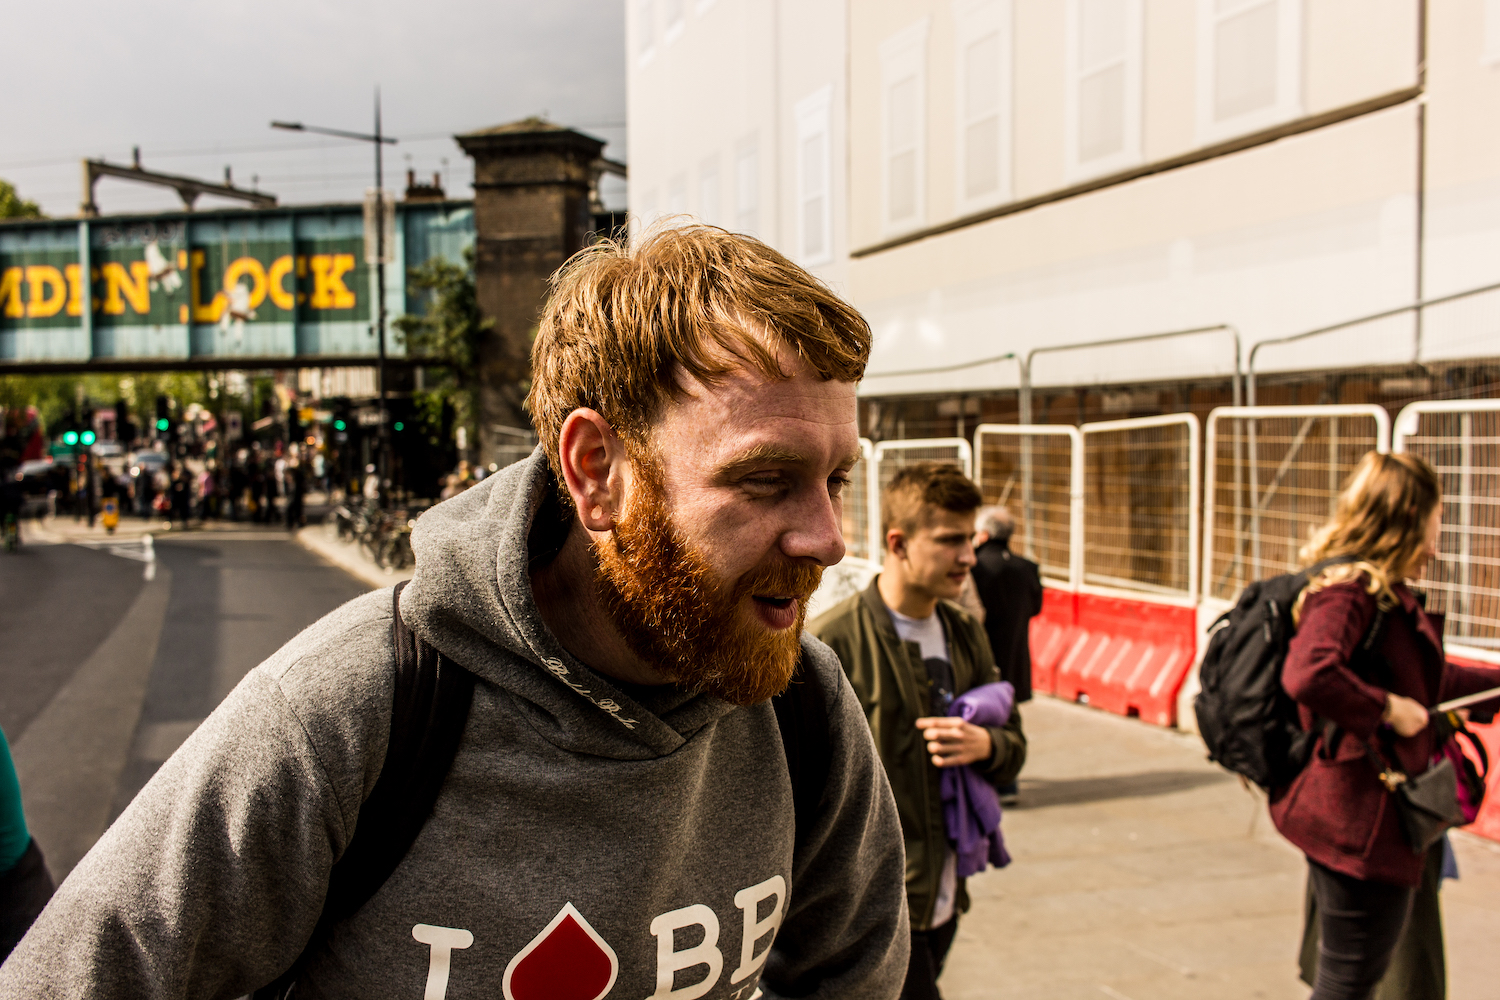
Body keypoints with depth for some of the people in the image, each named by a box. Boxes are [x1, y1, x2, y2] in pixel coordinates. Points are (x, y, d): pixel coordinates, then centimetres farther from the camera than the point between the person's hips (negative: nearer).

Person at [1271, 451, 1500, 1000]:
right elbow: (1307, 676, -37)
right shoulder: (1347, 589, -19)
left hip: (1364, 813, 10)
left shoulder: (1386, 593, 13)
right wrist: (1388, 709, -25)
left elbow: (1420, 680, 29)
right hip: (1358, 817, -10)